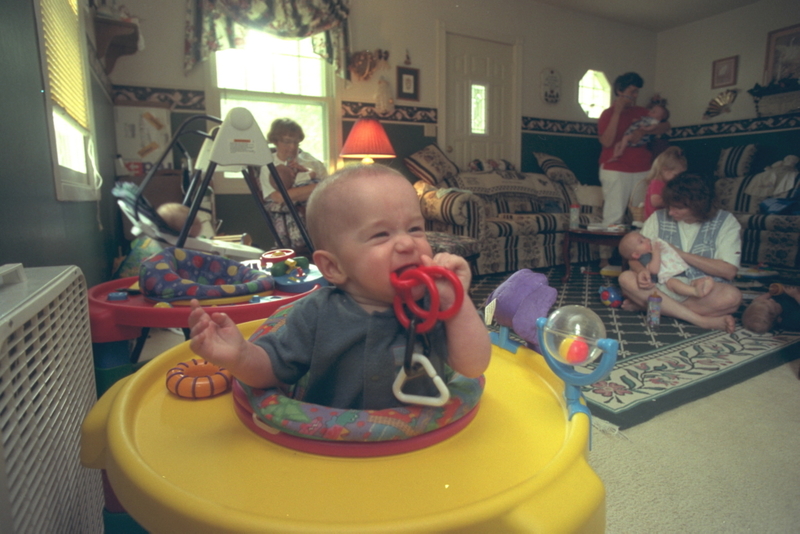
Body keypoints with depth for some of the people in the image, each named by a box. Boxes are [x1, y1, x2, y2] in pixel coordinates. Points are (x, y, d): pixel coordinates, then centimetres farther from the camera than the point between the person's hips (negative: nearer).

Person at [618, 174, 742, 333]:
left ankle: (644, 304, -23)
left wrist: (681, 254, -15)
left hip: (702, 292, -1)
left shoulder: (725, 222, -2)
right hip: (663, 287, 1)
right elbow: (635, 256, -2)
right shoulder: (658, 218, 2)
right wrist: (642, 270, -26)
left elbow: (729, 271, -11)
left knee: (732, 297, -34)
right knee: (626, 278, -27)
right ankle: (702, 320, -27)